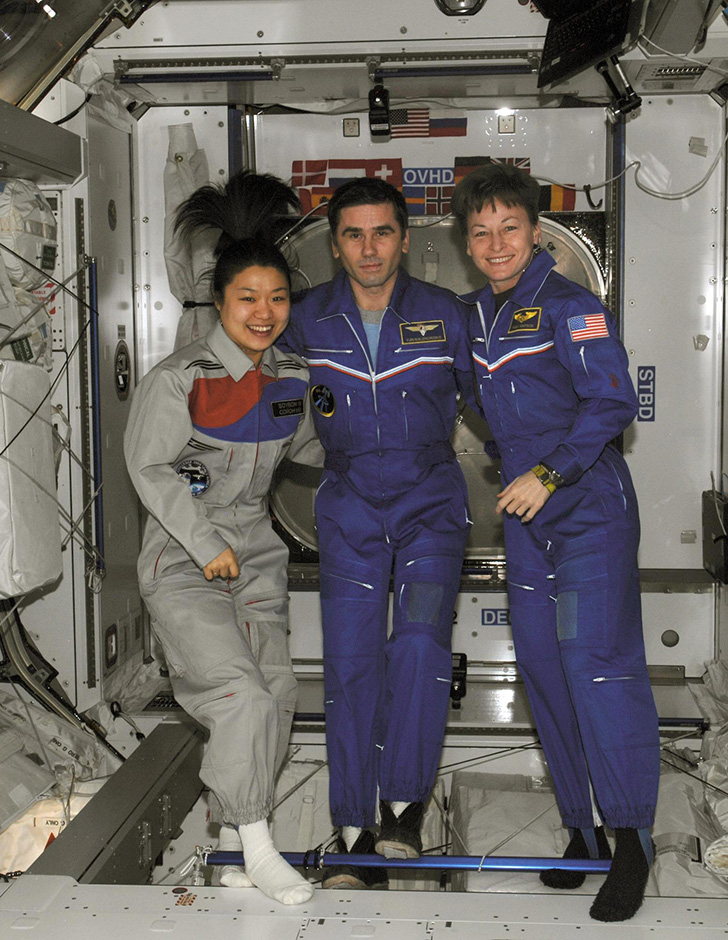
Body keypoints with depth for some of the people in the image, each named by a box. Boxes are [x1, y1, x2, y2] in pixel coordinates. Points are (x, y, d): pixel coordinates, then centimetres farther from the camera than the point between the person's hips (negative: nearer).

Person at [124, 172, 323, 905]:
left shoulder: (290, 379, 5)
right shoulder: (179, 378, -13)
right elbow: (149, 467, -11)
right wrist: (207, 544, -13)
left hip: (255, 555, 6)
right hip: (183, 563, -6)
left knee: (275, 696, 4)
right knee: (243, 698, -17)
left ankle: (234, 854, 21)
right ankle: (254, 844, 2)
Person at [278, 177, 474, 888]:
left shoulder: (445, 316, -4)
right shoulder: (306, 321, -1)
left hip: (430, 503, -1)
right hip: (349, 510, 1)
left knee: (420, 640, -22)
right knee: (350, 666, -3)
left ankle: (404, 804, -5)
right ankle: (356, 838, 8)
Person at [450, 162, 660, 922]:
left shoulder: (569, 306, -9)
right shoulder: (476, 313, 12)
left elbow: (612, 402, -16)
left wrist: (549, 473, -19)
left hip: (590, 510, -7)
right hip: (526, 518, 7)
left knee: (598, 668, -12)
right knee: (544, 673, 8)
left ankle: (630, 844, 0)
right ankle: (582, 831, 20)